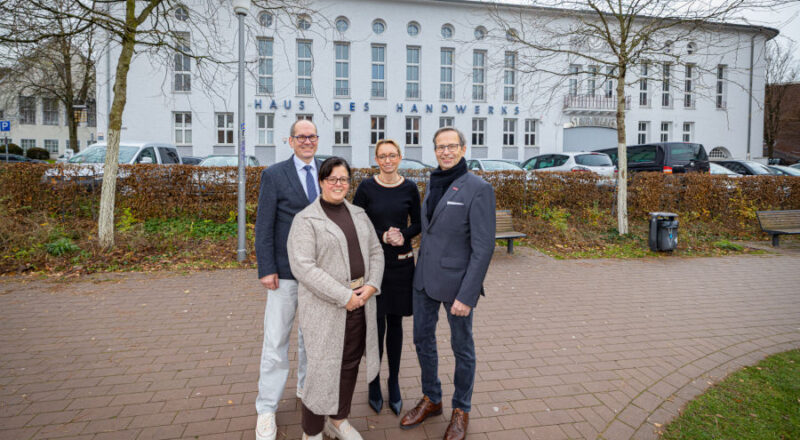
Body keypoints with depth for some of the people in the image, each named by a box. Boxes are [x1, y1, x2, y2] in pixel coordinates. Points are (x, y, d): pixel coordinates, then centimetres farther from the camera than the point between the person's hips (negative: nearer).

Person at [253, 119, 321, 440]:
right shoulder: (274, 175, -5)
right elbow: (263, 227, -7)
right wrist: (266, 269, -13)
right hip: (286, 271, -4)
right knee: (276, 339, 0)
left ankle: (307, 388, 36)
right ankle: (267, 410, 13)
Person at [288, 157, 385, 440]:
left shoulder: (358, 214, 11)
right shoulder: (306, 220, -8)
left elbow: (375, 252, 12)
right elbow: (302, 266, -16)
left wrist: (371, 285, -6)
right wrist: (343, 296, -19)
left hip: (360, 302, 6)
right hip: (326, 306, -6)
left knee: (350, 363, 15)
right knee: (323, 366, 1)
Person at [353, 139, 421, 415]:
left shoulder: (409, 188, 1)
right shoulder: (367, 187, -4)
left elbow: (418, 224, 9)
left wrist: (404, 235, -12)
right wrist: (382, 236, -16)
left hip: (401, 262, 2)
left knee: (395, 323, 11)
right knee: (376, 325, 1)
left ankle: (394, 382, 27)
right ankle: (374, 383, 22)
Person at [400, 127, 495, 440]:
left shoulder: (478, 189, -15)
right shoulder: (433, 183, 7)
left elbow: (483, 247, -17)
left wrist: (467, 296, -19)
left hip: (456, 281, -6)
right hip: (425, 277, 7)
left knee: (461, 347, 11)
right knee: (422, 339, 16)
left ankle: (461, 410, 32)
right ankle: (431, 400, 38)